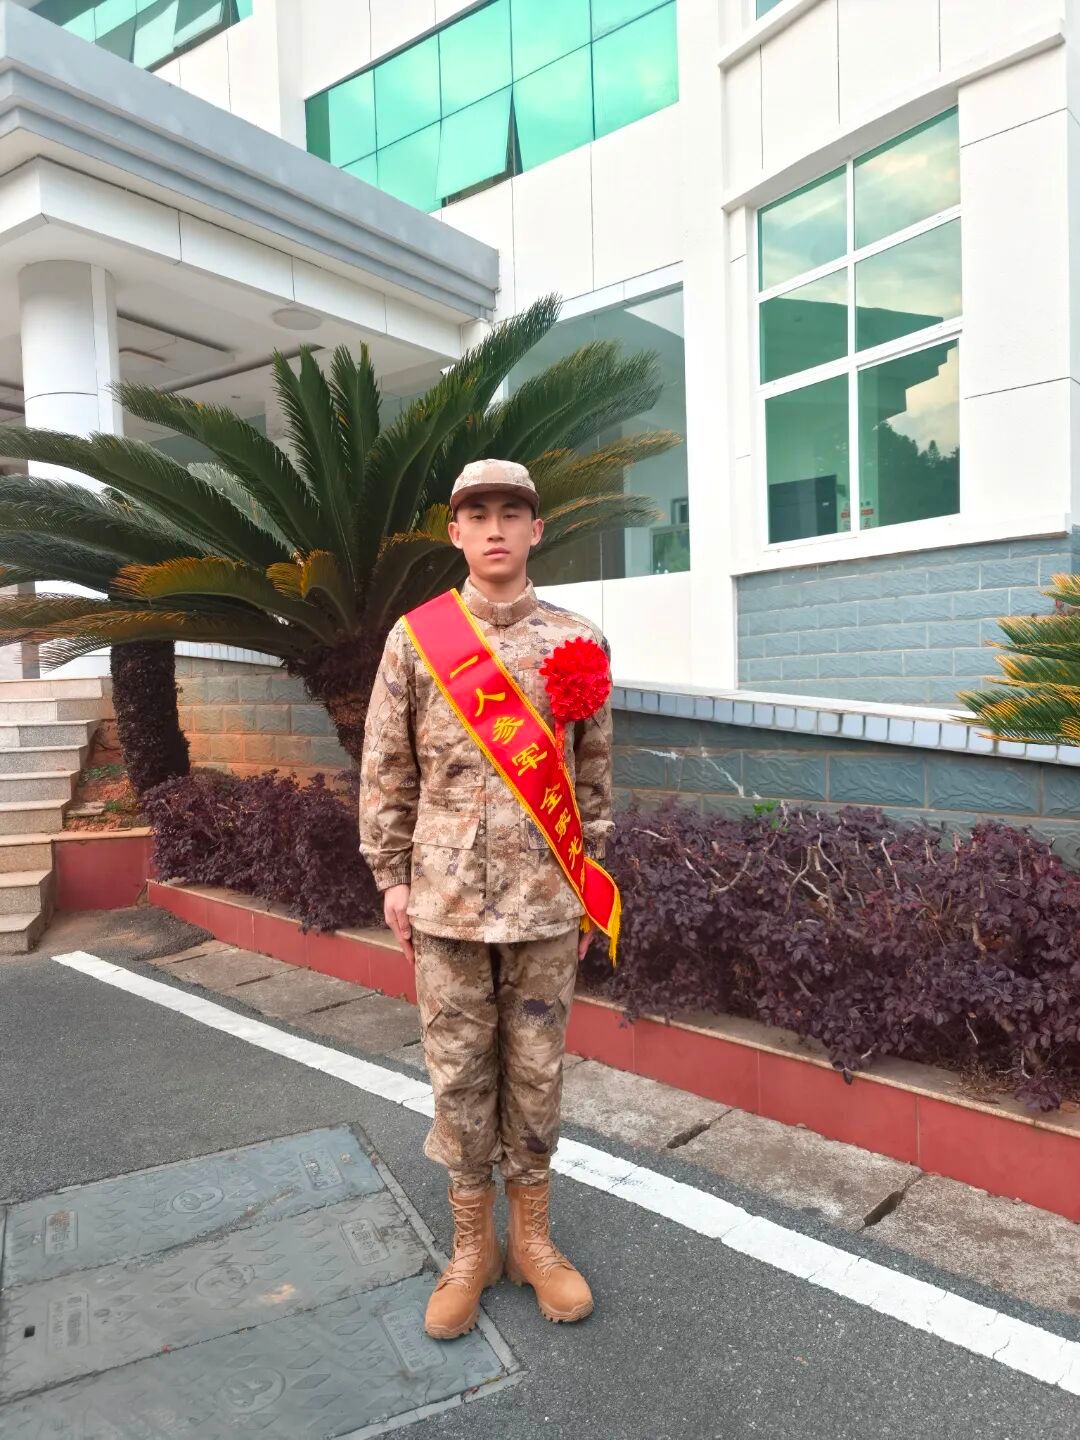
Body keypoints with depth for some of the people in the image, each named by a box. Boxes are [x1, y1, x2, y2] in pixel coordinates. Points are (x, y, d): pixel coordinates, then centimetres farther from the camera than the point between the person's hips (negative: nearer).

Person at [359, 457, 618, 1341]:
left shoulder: (578, 640, 0)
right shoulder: (415, 636, -1)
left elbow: (594, 770, 6)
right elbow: (386, 768, 3)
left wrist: (590, 882, 6)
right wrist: (392, 877, 2)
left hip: (546, 900, 1)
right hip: (448, 896, 0)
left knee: (537, 1074, 12)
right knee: (459, 1075, 11)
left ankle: (533, 1238, 32)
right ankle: (472, 1245, 30)